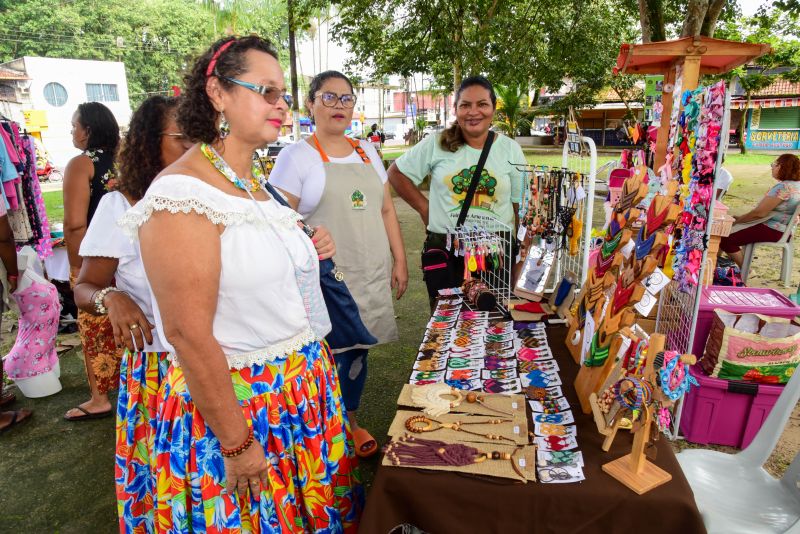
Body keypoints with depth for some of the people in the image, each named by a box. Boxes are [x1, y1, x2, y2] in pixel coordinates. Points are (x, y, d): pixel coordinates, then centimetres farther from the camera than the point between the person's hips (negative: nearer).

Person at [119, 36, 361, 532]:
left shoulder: (257, 183, 7)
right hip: (237, 402, -8)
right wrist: (237, 445, -18)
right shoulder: (183, 194, -20)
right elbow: (188, 335, -22)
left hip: (306, 392, 8)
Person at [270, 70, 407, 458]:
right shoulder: (297, 156, -5)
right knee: (330, 355, 2)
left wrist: (399, 260, 12)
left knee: (358, 351, 15)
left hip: (372, 275, 6)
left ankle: (351, 421, 36)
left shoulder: (367, 152, 12)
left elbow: (386, 210, 16)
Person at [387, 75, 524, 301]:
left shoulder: (510, 149, 4)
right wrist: (424, 208, -1)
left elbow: (520, 206, 7)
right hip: (443, 249, -1)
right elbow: (396, 173, 7)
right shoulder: (436, 144, -1)